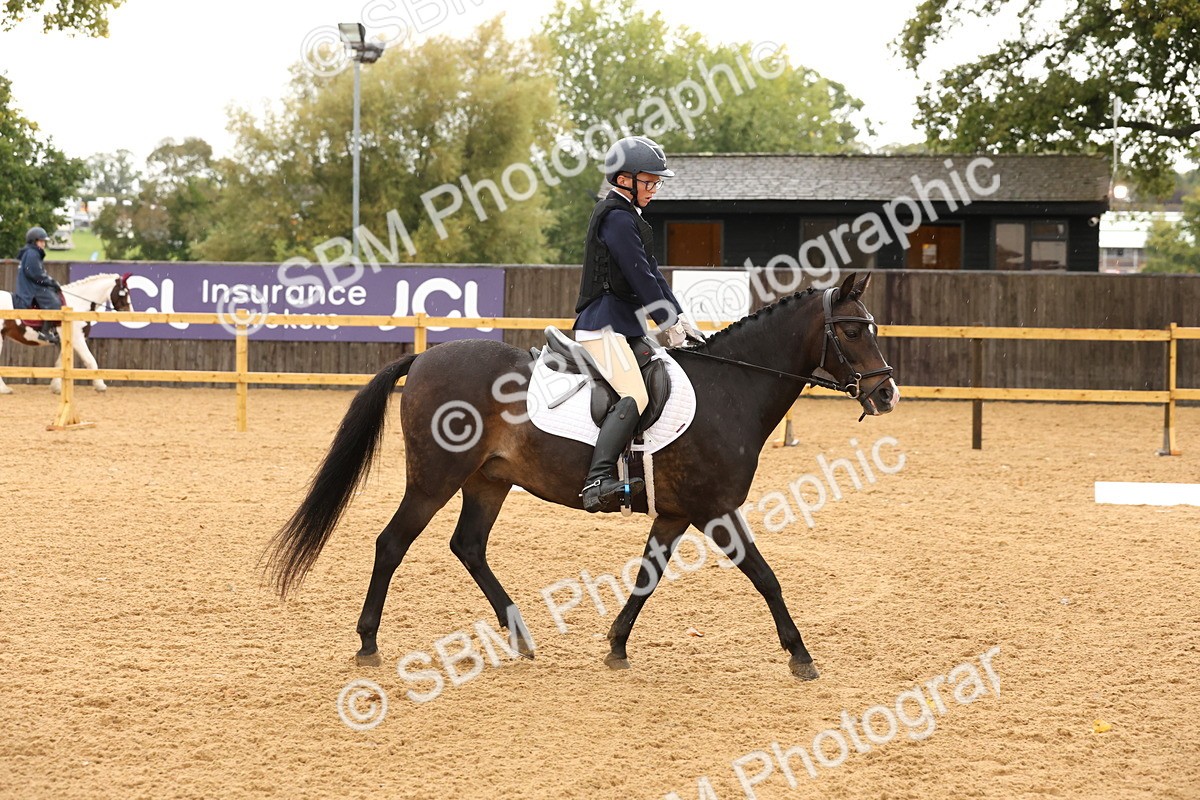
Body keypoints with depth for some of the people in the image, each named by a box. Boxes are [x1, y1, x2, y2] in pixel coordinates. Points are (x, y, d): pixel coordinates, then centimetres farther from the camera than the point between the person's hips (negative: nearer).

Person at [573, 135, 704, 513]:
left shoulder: (627, 217, 22)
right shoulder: (615, 217, -11)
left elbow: (652, 273, 21)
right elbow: (640, 276, -14)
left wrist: (680, 318, 13)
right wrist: (668, 322, -8)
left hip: (625, 324, 11)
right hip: (603, 325, -11)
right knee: (634, 396, -27)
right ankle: (598, 480, -41)